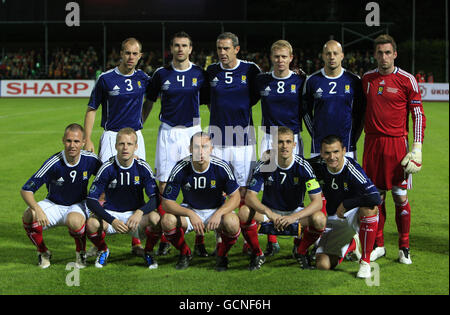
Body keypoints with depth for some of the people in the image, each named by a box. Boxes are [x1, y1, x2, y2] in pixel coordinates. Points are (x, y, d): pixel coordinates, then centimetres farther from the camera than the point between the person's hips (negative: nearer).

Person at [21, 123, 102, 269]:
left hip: (78, 205, 0)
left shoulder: (91, 160, -15)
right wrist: (37, 209, -39)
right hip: (53, 204, 1)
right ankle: (43, 252, -2)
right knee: (28, 216, -30)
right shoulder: (53, 163, -23)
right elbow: (26, 189, -21)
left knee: (74, 220, -38)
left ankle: (81, 253, -5)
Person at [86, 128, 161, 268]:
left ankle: (148, 252, -1)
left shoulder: (142, 167, -9)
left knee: (155, 218, -32)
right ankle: (103, 250, 4)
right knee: (91, 224, -32)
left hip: (136, 213, 0)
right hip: (111, 214, 0)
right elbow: (91, 200, -15)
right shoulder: (107, 168, -13)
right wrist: (112, 221, -29)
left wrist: (140, 212, -32)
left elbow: (155, 198, -11)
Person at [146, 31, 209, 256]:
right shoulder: (161, 74, 4)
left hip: (193, 131, 0)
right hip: (167, 132, 1)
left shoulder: (199, 74, 4)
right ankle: (165, 240, 10)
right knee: (164, 186, 0)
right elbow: (149, 101, 15)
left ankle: (199, 241, 3)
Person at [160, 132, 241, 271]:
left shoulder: (222, 167, -19)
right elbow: (166, 202, -16)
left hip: (216, 211, -1)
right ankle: (184, 253, 2)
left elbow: (235, 197, -11)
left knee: (232, 223, -34)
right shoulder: (181, 168, -19)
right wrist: (190, 214, -33)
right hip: (189, 210, 1)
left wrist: (218, 213, -31)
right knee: (167, 220, -30)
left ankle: (221, 254, 0)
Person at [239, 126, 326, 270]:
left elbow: (317, 202, -22)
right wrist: (270, 214, -40)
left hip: (296, 211, 0)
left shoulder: (302, 166, -18)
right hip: (269, 210, 0)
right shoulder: (264, 165, -16)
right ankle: (257, 254, -6)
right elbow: (249, 196, -22)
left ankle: (300, 252, 0)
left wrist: (294, 217, -39)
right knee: (244, 211, -30)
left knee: (319, 218, -31)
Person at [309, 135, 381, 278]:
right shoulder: (318, 165, -10)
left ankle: (365, 261, -24)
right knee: (323, 265, -11)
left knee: (369, 208, -40)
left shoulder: (352, 170, -25)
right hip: (333, 220, 5)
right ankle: (351, 245, 25)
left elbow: (375, 198, -36)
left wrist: (345, 205, -26)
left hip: (355, 216, -5)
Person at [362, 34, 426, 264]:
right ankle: (378, 245, 16)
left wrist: (417, 146, -9)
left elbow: (418, 114, -1)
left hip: (397, 144, -3)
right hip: (372, 143, 3)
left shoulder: (407, 80, -2)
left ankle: (404, 248, 10)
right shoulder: (367, 79, 10)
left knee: (401, 197, -1)